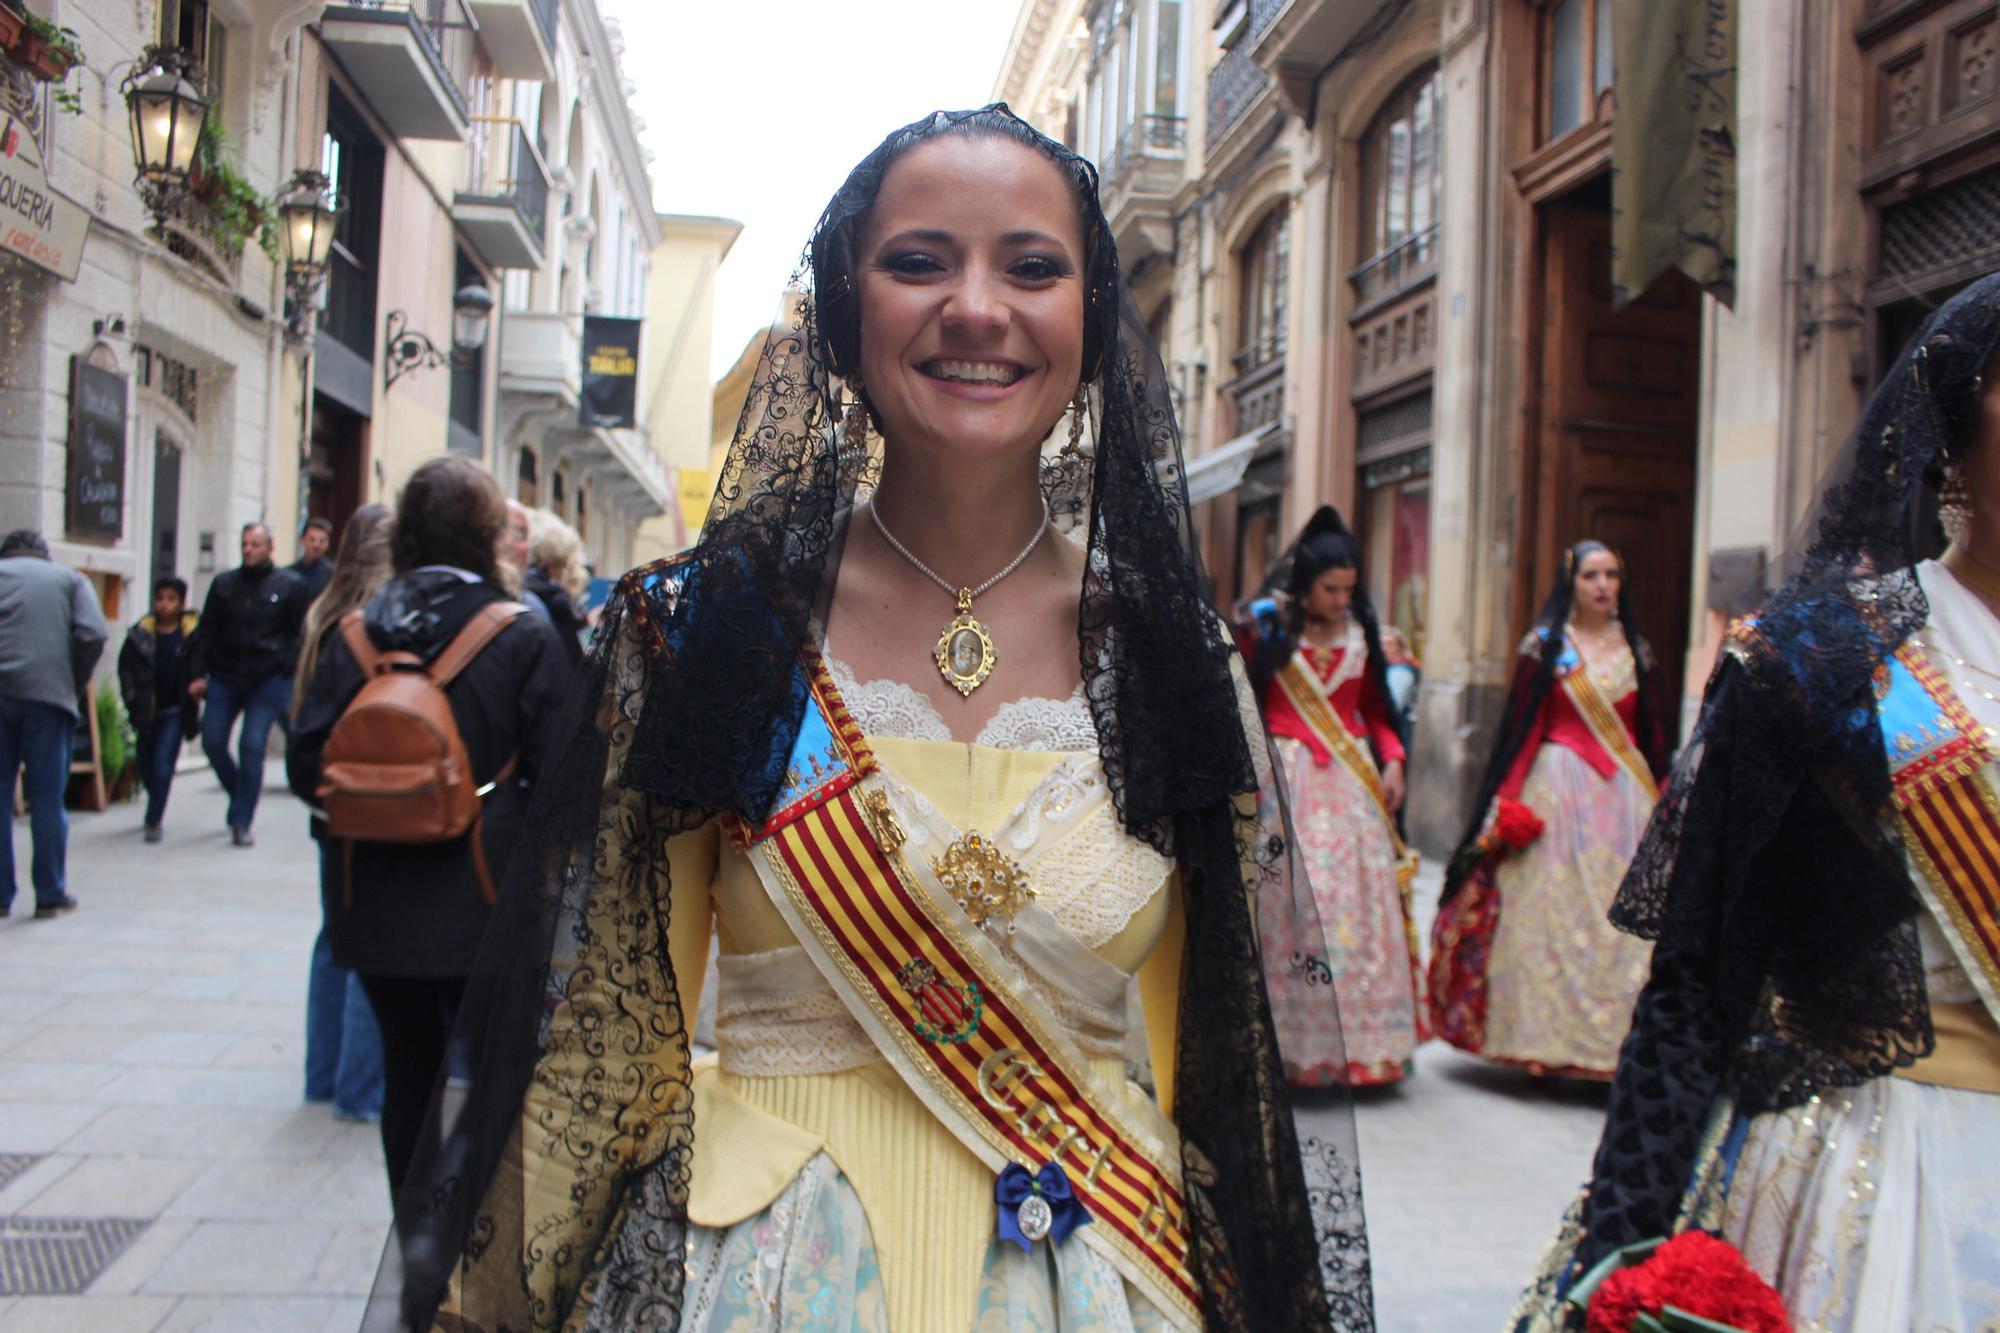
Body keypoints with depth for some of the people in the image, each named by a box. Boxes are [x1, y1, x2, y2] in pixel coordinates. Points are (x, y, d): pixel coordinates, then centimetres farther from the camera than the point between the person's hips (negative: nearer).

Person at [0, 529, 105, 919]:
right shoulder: (70, 578, 11)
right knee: (47, 800, 5)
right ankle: (50, 895, 8)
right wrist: (76, 686, 6)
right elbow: (92, 635, -4)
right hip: (49, 696, -1)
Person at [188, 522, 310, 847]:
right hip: (225, 677, 4)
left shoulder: (290, 585, 0)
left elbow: (302, 634, 1)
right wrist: (199, 674, 3)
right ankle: (242, 793, 28)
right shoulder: (224, 583, 10)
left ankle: (241, 822, 0)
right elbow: (206, 632, 11)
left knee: (252, 747, -8)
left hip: (269, 680, -4)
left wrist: (288, 668, -8)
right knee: (212, 741, 1)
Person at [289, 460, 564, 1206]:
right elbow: (553, 775, -11)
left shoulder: (354, 632, -1)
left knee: (408, 1069, 15)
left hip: (377, 898, 3)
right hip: (480, 900, -3)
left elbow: (307, 764, -1)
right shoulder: (524, 639, -11)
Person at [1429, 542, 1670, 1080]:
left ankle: (1612, 1039, 9)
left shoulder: (1637, 651, 13)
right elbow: (1522, 727, -2)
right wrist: (1508, 803, -9)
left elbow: (1653, 734, 14)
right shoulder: (1545, 645, 2)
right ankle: (1550, 1041, 4)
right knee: (1553, 911, -4)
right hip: (1558, 789, -3)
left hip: (1626, 794, 3)